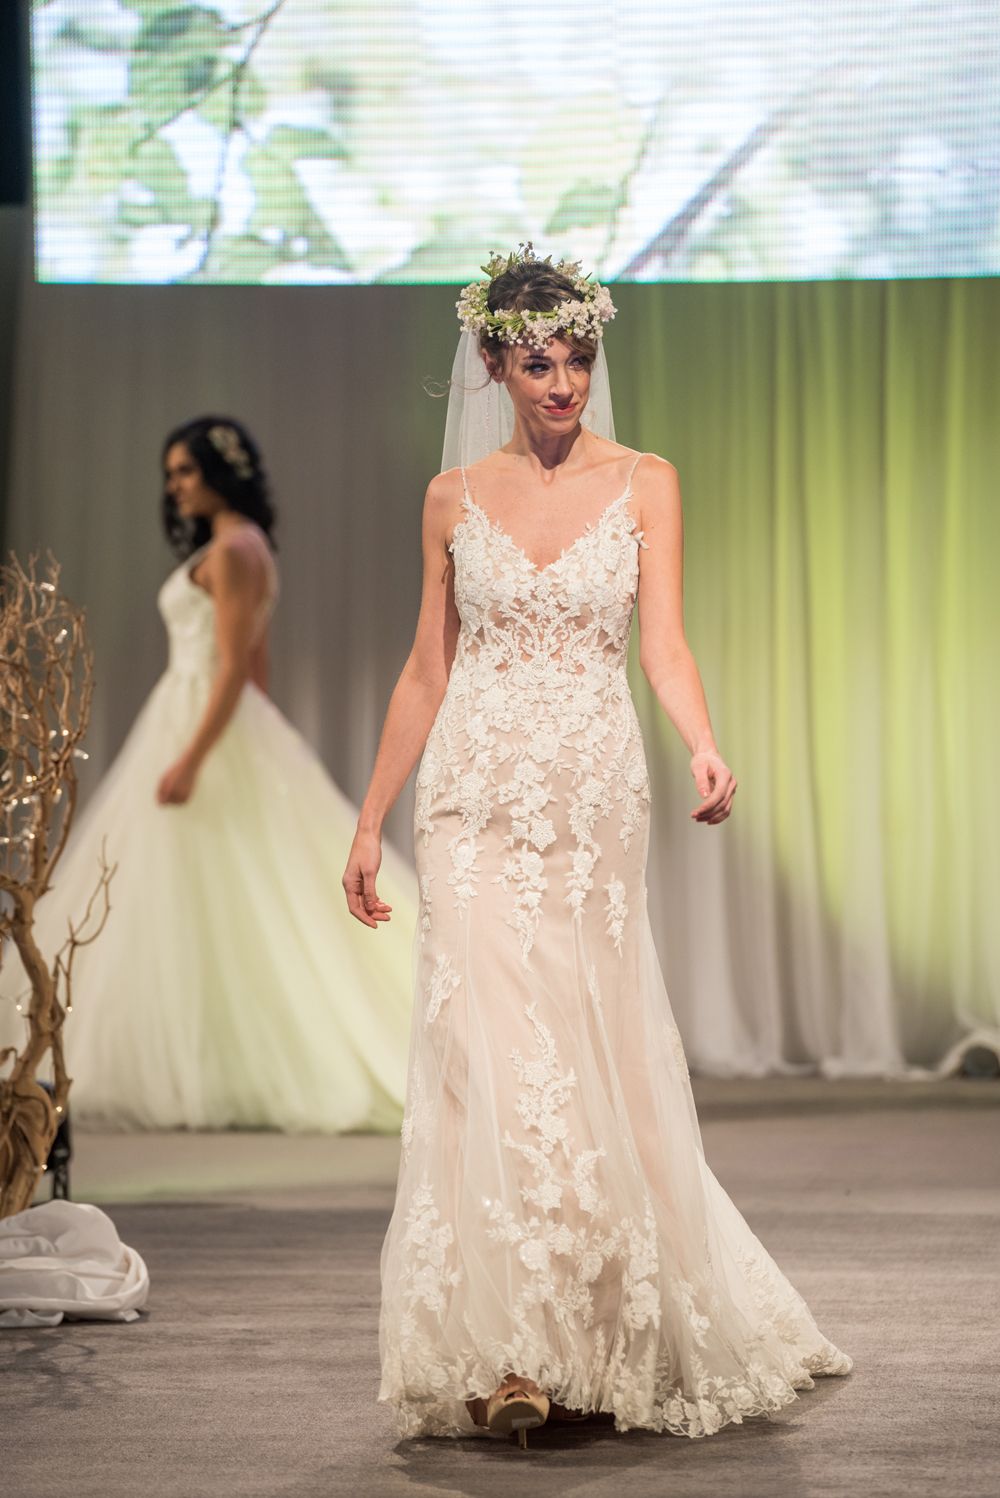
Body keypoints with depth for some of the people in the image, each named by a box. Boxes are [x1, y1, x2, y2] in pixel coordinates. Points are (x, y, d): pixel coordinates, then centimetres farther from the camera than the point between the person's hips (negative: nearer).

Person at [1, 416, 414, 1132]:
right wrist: (258, 753, 23)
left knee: (191, 904, -6)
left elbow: (233, 668, -20)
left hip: (206, 727, -10)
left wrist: (190, 759, -25)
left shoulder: (230, 549, -13)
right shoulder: (250, 547, 17)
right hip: (240, 731, 10)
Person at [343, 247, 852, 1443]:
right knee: (494, 1053, -10)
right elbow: (426, 671, 11)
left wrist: (704, 749, -26)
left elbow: (662, 642, -7)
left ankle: (609, 1334, 18)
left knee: (593, 1059, 3)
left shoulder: (645, 484, 4)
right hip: (476, 802, 0)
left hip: (593, 801, 0)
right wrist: (370, 821, 10)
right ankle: (509, 1349, -6)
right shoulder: (454, 497, 7)